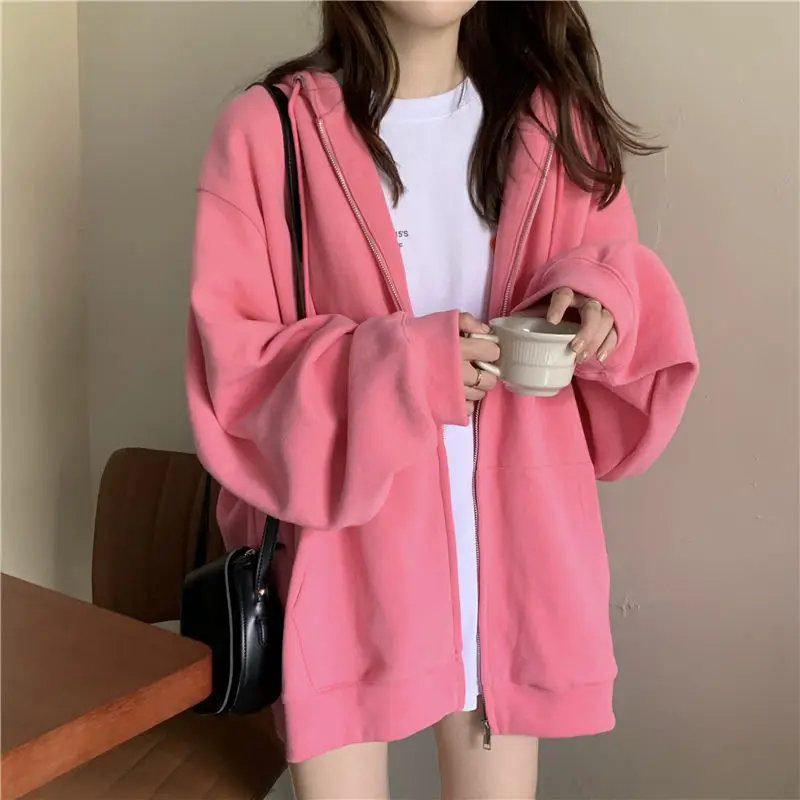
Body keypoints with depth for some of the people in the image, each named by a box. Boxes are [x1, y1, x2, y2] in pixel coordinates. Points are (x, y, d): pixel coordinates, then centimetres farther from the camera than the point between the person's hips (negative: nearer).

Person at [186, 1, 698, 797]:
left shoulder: (554, 121, 5)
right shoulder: (267, 130, -6)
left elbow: (612, 278, 11)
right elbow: (230, 365, -7)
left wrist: (601, 299, -13)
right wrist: (395, 368, -22)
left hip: (506, 545, 3)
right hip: (343, 550, -2)